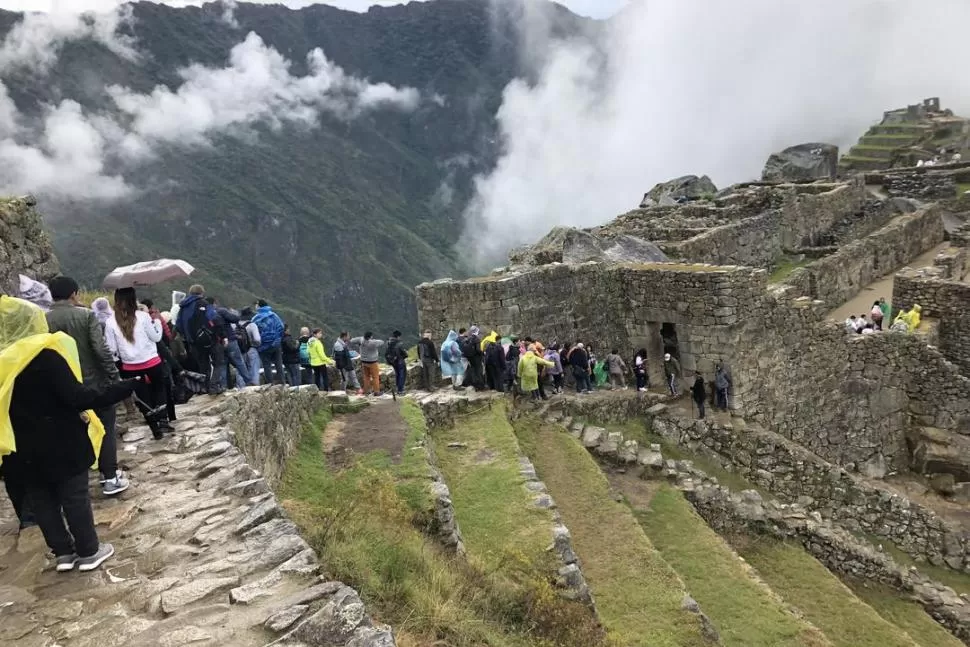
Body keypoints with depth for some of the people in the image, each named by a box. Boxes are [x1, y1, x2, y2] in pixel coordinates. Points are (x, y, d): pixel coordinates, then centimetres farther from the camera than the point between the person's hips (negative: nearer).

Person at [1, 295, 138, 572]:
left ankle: (63, 553, 27)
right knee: (75, 497, 8)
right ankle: (89, 552, 19)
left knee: (40, 500, 16)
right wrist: (127, 386, -24)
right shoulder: (42, 355, -21)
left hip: (23, 451, 6)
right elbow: (77, 397, -25)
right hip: (59, 444, -6)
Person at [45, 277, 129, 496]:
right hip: (95, 382, -3)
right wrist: (115, 377, -10)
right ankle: (110, 478, 10)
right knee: (106, 430, 7)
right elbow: (101, 349, -17)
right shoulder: (86, 315, -11)